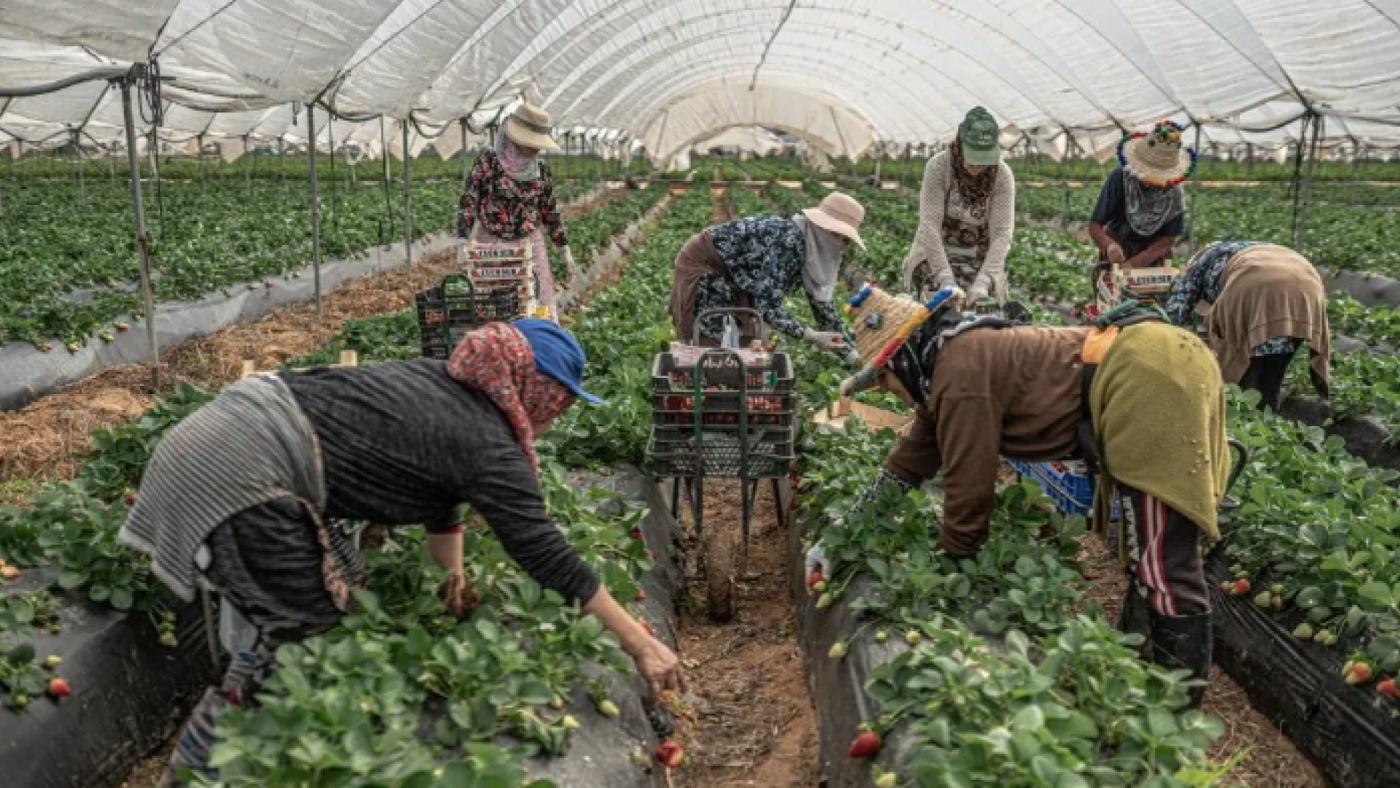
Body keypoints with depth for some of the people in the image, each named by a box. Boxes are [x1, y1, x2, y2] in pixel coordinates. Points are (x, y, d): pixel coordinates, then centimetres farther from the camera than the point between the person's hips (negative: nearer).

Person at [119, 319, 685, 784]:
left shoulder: (445, 384, 13)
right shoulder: (488, 446, -13)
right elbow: (544, 552, -15)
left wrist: (453, 573, 15)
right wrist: (640, 644, -10)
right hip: (238, 476, -10)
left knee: (345, 585, 18)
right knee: (311, 628, 0)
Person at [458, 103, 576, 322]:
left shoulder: (542, 169, 1)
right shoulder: (488, 161, -8)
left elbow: (550, 211, 11)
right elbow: (467, 202, -9)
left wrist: (565, 251, 11)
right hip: (491, 243, -2)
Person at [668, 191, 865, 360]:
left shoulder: (812, 250, -6)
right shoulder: (789, 242, -33)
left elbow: (822, 304, 2)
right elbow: (768, 307, -36)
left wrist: (852, 354, 1)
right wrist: (811, 336, -41)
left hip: (730, 274, 9)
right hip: (702, 266, -9)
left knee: (744, 342, 7)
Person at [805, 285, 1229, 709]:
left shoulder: (961, 372, -16)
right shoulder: (951, 358, 15)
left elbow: (968, 490, -11)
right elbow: (907, 464, 20)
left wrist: (953, 565, 6)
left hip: (1157, 383, -11)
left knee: (1165, 569, -7)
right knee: (1140, 551, 19)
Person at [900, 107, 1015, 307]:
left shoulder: (1003, 176, -11)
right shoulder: (937, 167, -16)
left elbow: (1001, 233, -14)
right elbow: (930, 226, -21)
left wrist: (982, 283, -27)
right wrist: (946, 281, -29)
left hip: (981, 261, 1)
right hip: (935, 256, -1)